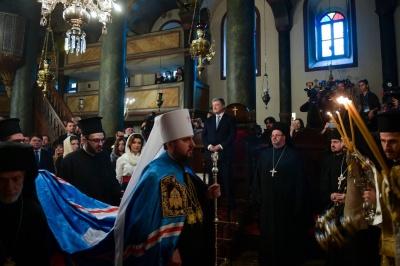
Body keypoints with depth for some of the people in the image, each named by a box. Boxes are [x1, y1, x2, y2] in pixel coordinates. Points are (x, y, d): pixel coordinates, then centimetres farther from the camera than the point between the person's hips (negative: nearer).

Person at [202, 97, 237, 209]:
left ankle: (230, 202, 9)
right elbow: (203, 135, 10)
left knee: (227, 179, -1)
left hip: (225, 153, -3)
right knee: (212, 179, 6)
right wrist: (209, 145, -8)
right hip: (210, 153, 4)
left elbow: (232, 135, -5)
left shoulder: (230, 119, 5)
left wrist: (220, 146, -13)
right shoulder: (208, 120, 16)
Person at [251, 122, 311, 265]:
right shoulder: (265, 154, 5)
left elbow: (300, 181, -8)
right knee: (268, 234, 14)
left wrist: (298, 203, -11)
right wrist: (257, 197, 4)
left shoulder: (293, 156, -6)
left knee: (286, 235, 8)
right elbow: (257, 177, 7)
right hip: (267, 202, 4)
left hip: (286, 203, -4)